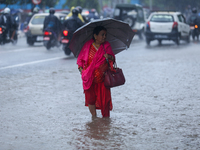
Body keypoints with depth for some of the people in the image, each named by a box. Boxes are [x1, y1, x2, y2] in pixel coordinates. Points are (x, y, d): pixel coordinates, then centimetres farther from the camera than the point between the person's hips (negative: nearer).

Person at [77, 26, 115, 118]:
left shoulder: (106, 46, 5)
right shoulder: (87, 45, 1)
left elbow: (113, 58, 2)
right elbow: (80, 59, 8)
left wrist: (109, 57, -21)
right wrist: (81, 69, -6)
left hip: (102, 77, 0)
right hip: (89, 78, 0)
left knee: (104, 98, -2)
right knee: (90, 98, 1)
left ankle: (106, 118, 11)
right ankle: (94, 117, 17)